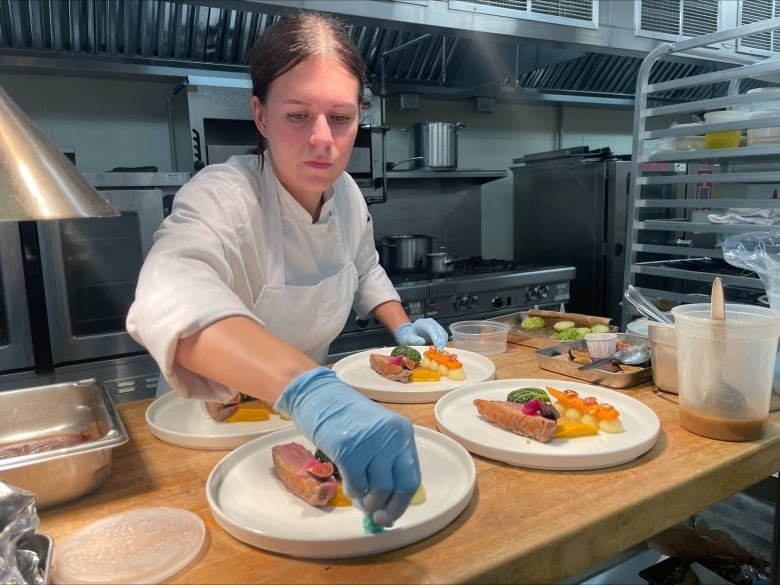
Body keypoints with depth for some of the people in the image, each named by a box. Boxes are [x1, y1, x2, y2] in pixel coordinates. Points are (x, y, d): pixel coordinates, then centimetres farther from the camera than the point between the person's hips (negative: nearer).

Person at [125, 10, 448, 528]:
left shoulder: (346, 193, -7)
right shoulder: (222, 197, -27)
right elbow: (173, 299, -48)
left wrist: (400, 326, -3)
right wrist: (309, 387, -62)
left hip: (303, 408, 5)